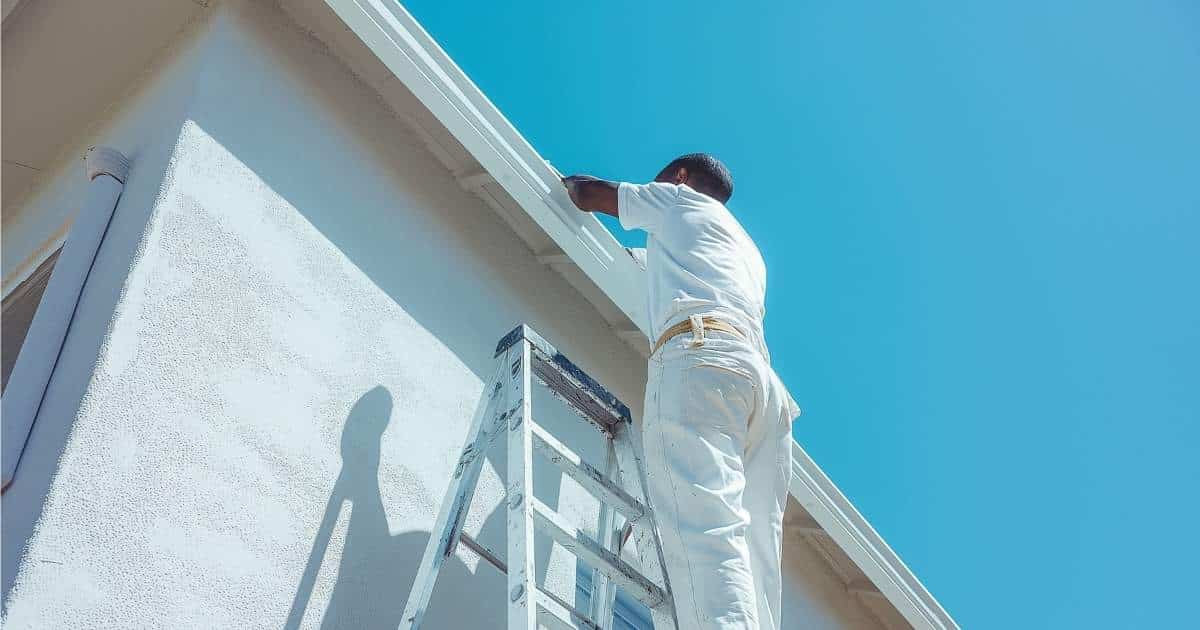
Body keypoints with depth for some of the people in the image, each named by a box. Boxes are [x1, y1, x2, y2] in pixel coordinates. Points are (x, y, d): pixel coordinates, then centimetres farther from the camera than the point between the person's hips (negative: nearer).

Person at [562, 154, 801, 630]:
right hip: (764, 379, 7)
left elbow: (590, 194, 33)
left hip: (700, 359, -7)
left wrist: (571, 183, 55)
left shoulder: (681, 199, 23)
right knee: (754, 564, -6)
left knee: (705, 532, -26)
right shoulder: (746, 250, 40)